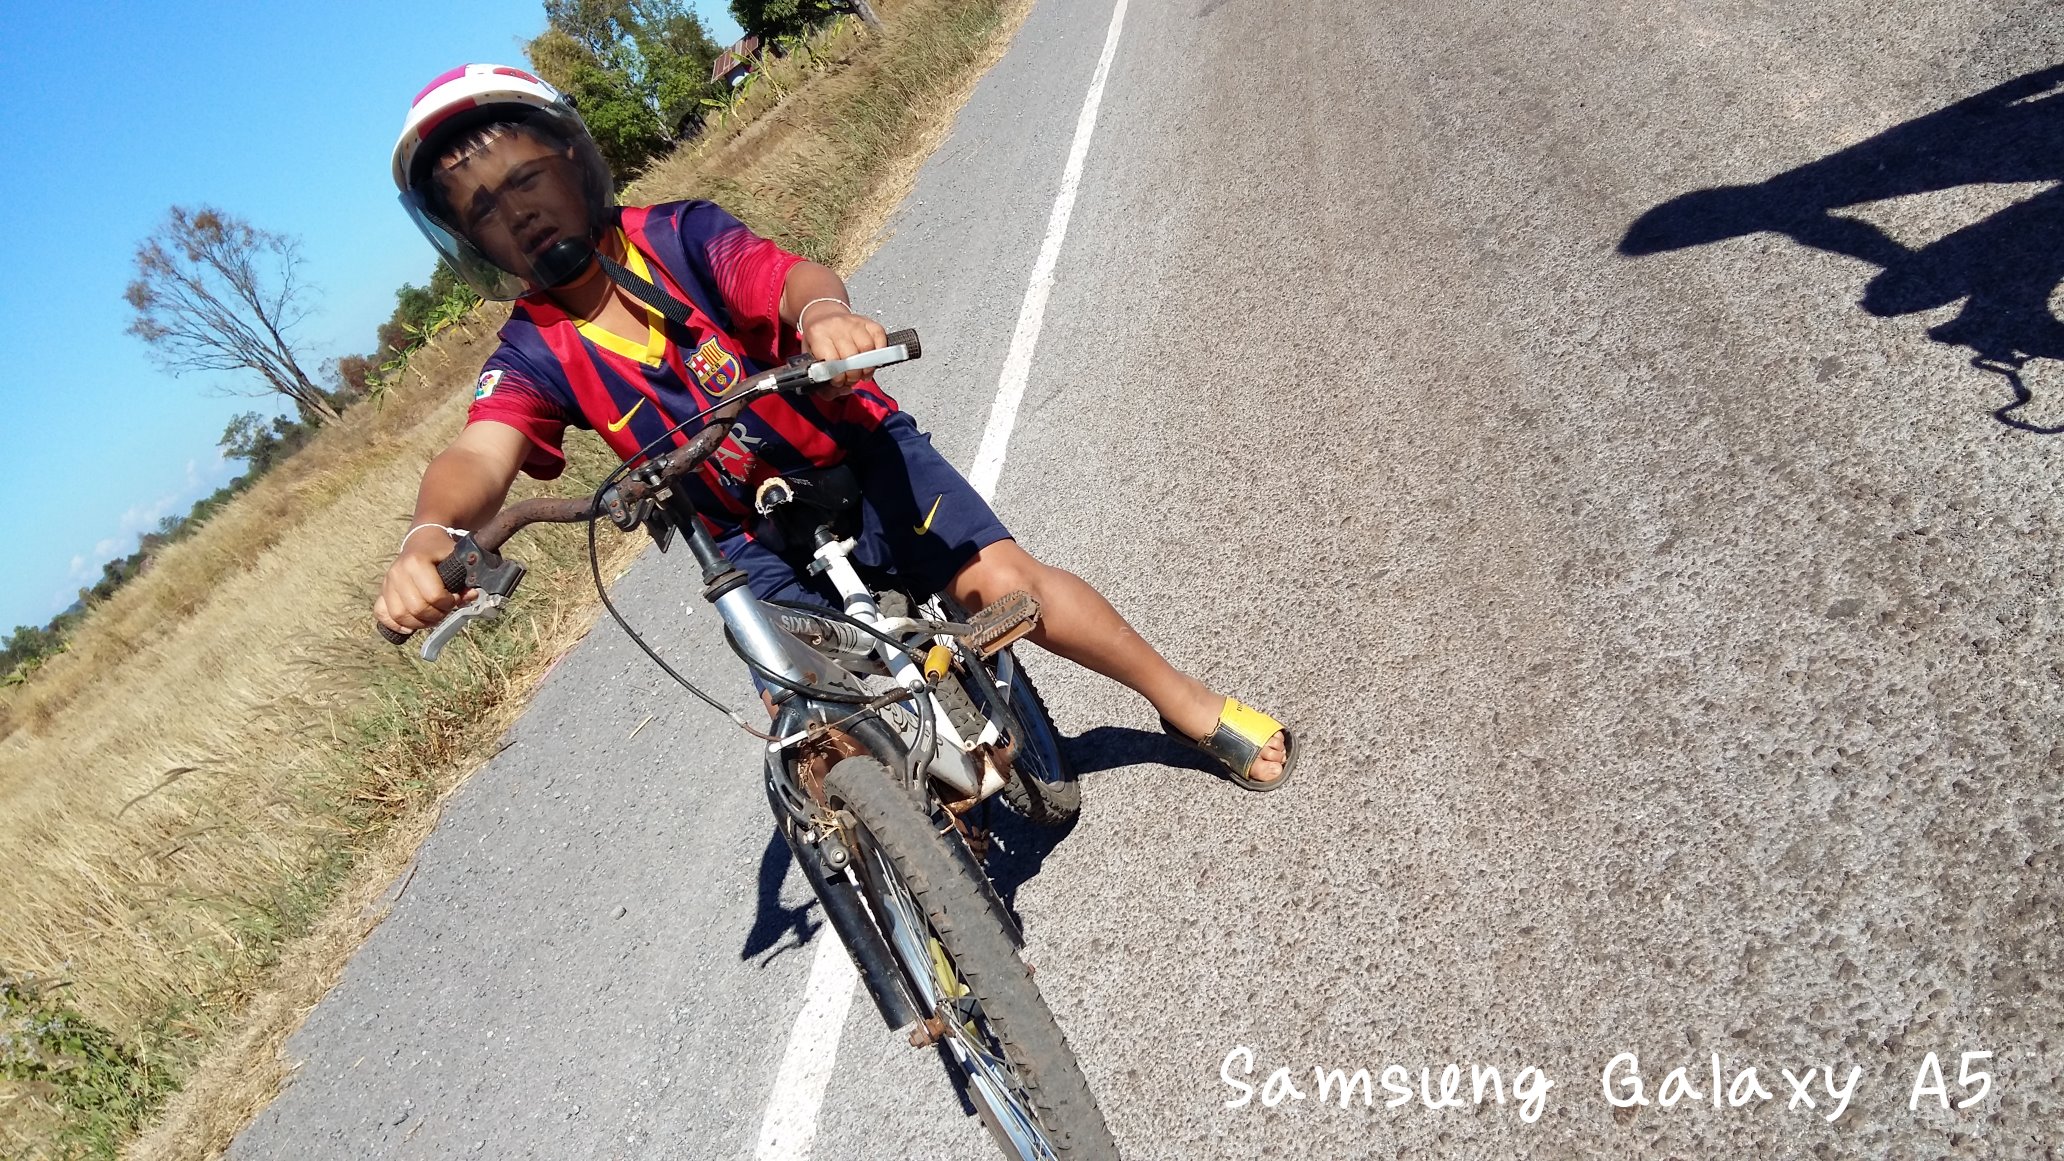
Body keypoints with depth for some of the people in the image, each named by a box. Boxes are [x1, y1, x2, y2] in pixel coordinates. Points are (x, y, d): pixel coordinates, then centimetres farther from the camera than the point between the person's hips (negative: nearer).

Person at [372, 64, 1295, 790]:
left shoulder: (679, 236, -10)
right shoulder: (534, 352, -5)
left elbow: (787, 275, -28)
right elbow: (481, 453, -23)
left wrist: (822, 311, -54)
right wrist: (431, 536, -46)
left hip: (854, 456, -2)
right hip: (754, 544, 3)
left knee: (1001, 581, -18)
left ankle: (1192, 705, 3)